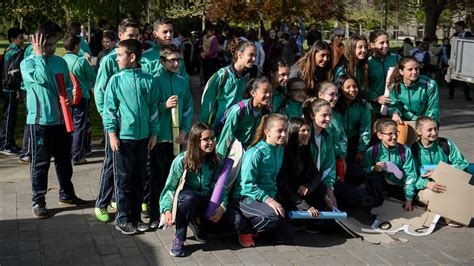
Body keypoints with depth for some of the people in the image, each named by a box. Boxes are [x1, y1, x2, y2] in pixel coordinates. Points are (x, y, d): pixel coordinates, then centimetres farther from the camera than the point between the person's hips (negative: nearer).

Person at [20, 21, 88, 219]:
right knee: (40, 163, 1)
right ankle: (38, 201, 11)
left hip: (61, 119, 5)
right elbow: (42, 78, -24)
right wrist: (39, 55, -17)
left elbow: (68, 84, 15)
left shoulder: (60, 61, 8)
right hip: (40, 120, -5)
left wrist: (68, 96, -6)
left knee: (64, 160, 16)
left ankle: (66, 195, 31)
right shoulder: (27, 63, -6)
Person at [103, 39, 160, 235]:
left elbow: (153, 108, 7)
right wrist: (112, 134, -8)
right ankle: (122, 218, 15)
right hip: (123, 137, -2)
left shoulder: (148, 81, 1)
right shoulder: (116, 80, -3)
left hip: (143, 137, 2)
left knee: (139, 178, 12)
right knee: (123, 179, 4)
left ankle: (136, 216, 24)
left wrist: (154, 133, 6)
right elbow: (109, 109, -2)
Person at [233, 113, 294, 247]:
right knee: (274, 216, -36)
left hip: (269, 197, 7)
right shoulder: (255, 153, -20)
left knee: (288, 237, -1)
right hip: (246, 197, -7)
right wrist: (269, 200, -27)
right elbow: (247, 184, -22)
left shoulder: (280, 150, 4)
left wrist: (273, 198, 3)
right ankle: (245, 230, -7)